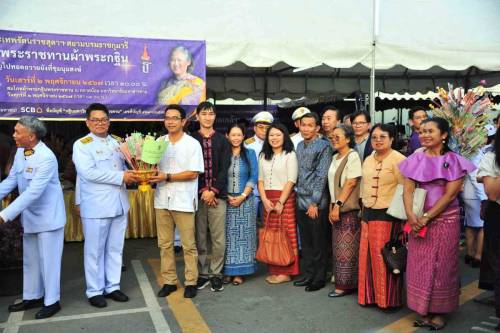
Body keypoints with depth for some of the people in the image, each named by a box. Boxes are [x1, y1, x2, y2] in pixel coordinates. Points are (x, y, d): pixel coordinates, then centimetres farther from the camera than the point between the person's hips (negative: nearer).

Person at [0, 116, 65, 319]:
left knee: (48, 260, 3)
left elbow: (33, 192, -29)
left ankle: (52, 301, 18)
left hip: (47, 217, -8)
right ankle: (32, 297, 34)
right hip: (29, 217, 8)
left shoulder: (46, 158, -25)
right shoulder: (20, 152, 2)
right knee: (30, 260, 19)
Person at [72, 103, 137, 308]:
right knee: (95, 251, 5)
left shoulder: (116, 142, 12)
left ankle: (112, 287, 24)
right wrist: (120, 177, -19)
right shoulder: (81, 145, -5)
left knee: (115, 249, 13)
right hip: (96, 206, -5)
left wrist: (131, 174, -2)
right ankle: (94, 291, 17)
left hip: (119, 204, 6)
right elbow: (88, 172, -19)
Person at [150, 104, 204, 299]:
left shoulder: (192, 144, -4)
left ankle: (191, 282, 15)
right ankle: (169, 281, 21)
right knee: (165, 244, 10)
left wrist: (167, 177, -16)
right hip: (162, 200, 5)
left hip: (183, 201, -4)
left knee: (188, 245, 3)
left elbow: (193, 173, -10)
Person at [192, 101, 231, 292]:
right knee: (200, 237, 4)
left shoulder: (222, 140, 9)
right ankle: (203, 273, 16)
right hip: (197, 195, 0)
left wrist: (213, 191, -8)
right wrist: (203, 191, -8)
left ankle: (216, 274, 12)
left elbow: (224, 168, 2)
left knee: (218, 238, 0)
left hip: (218, 195, 0)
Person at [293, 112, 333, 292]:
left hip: (317, 204, -6)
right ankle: (308, 274, 26)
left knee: (319, 243, 4)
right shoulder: (299, 146, 12)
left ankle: (319, 277, 15)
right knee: (305, 241, 14)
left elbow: (321, 176, -13)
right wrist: (300, 196, 11)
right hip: (302, 202, 6)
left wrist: (314, 202, -15)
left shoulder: (323, 146, -8)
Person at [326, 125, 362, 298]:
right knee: (339, 247, 11)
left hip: (349, 209, -8)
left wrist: (338, 204, -17)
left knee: (347, 248, -2)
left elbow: (351, 183, -16)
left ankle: (345, 285, 6)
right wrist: (332, 206, 8)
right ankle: (342, 282, 20)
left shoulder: (352, 156, -9)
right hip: (337, 208, 8)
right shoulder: (335, 158, 14)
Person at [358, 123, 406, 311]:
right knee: (368, 255, 10)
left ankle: (390, 300, 14)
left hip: (388, 215, -7)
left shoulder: (398, 160, -10)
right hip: (368, 214, 7)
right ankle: (371, 296, 23)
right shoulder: (368, 160, 14)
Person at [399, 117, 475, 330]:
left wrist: (427, 217, -17)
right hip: (419, 221, 3)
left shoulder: (453, 161, -4)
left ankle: (439, 312, 18)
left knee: (441, 266, 5)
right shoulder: (415, 159, 5)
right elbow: (408, 190, 0)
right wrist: (411, 215, -16)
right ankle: (423, 311, 18)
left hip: (445, 220, -3)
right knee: (419, 266, 6)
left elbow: (450, 194, -11)